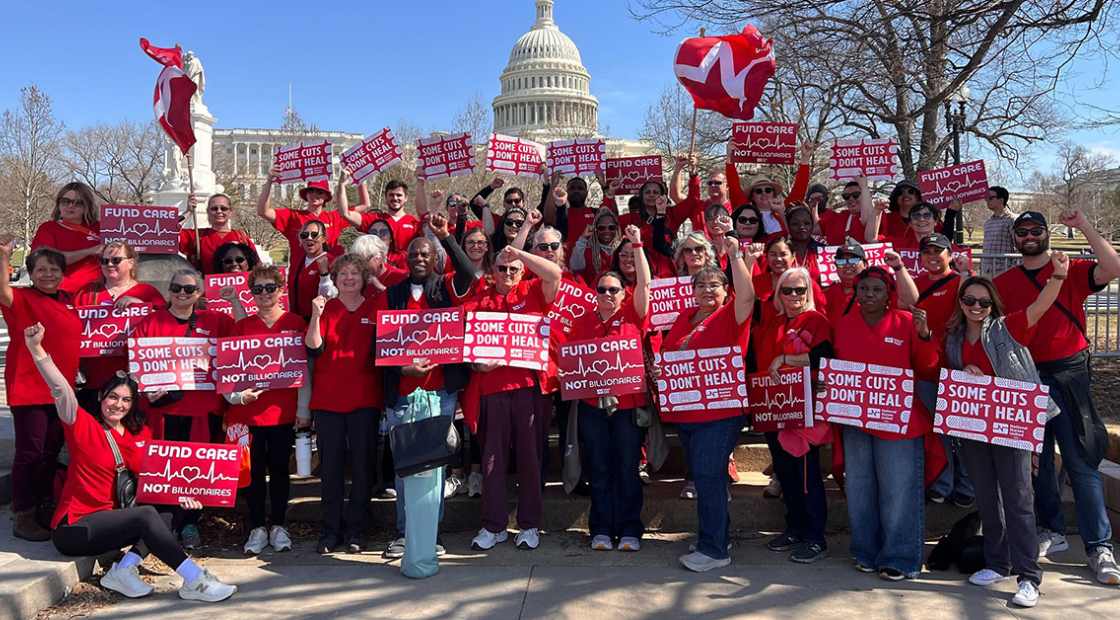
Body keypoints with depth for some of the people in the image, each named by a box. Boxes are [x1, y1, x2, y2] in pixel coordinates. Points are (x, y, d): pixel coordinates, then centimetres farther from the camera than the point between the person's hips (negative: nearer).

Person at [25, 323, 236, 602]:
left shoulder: (142, 434, 7)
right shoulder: (83, 425, -7)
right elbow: (60, 389, -21)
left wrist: (180, 494, -15)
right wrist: (36, 349, -35)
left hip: (110, 520, 6)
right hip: (73, 527, -6)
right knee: (146, 515, -27)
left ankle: (124, 568, -24)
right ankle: (194, 581, -31)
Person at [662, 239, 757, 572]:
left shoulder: (731, 315, -3)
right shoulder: (685, 317, 15)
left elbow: (747, 295, -24)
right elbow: (666, 353, 23)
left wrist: (736, 255, -22)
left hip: (720, 411, -7)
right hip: (685, 411, 7)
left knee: (708, 476, -10)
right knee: (702, 477, 15)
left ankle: (713, 549, -1)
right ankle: (719, 536, 29)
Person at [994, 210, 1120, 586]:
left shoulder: (1072, 271, 2)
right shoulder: (1003, 283, 8)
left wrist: (1084, 227, -17)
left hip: (1068, 375, -3)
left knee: (1080, 460, -5)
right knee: (1038, 459, 11)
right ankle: (1052, 531, 25)